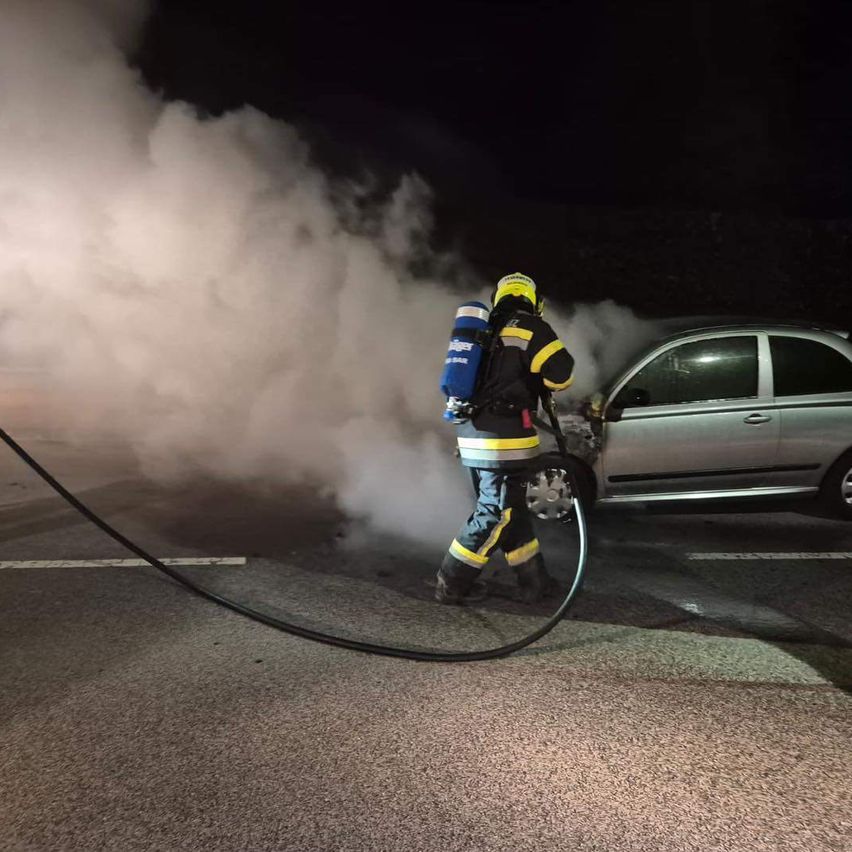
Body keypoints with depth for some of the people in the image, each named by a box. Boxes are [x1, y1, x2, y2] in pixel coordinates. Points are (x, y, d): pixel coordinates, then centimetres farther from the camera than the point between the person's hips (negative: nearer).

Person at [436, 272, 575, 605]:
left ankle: (534, 581, 23)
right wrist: (539, 383, 10)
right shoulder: (531, 328, -4)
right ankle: (452, 583, 7)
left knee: (512, 509, 15)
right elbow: (562, 373, -11)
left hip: (472, 435, 8)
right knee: (496, 513, 1)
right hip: (505, 439, -8)